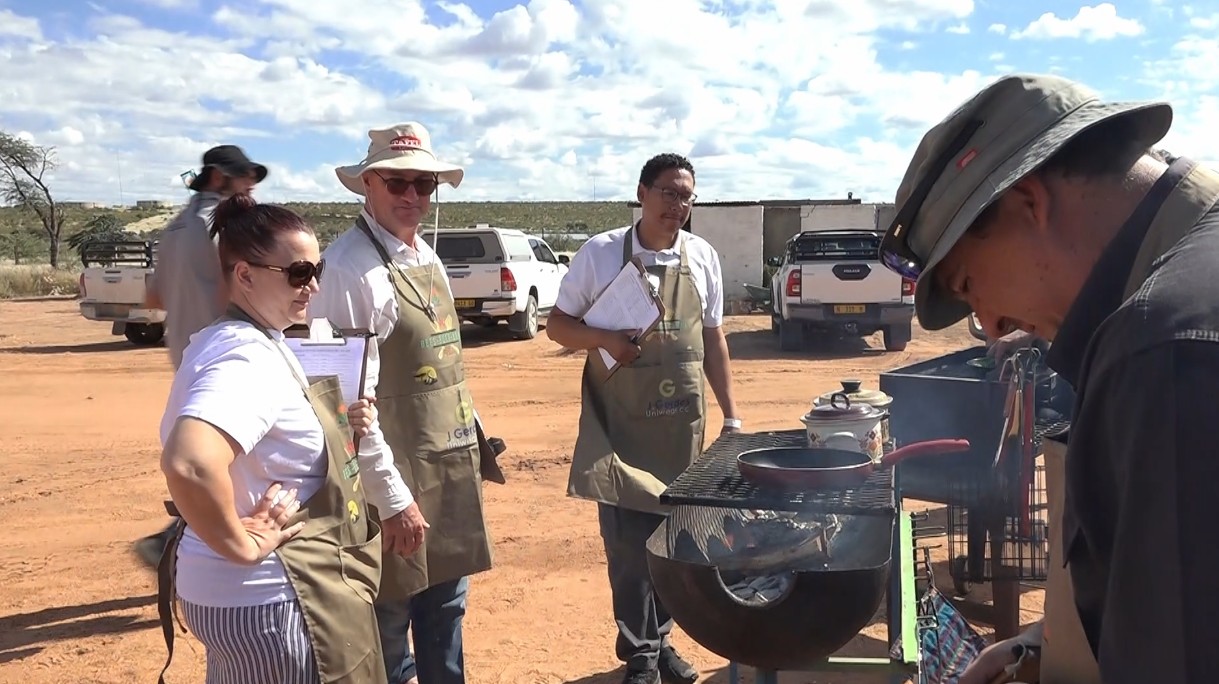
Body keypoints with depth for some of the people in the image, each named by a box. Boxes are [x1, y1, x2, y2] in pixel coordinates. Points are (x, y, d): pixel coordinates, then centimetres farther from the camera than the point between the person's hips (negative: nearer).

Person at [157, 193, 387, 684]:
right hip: (264, 596, -10)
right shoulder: (249, 358, -24)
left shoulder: (250, 344, 7)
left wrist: (337, 428, 4)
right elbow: (189, 464, -42)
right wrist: (241, 545, -27)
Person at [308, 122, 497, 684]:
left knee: (446, 611, 19)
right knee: (387, 622, 7)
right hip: (396, 472, -8)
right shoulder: (349, 268, -17)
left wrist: (473, 440, 16)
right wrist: (393, 496, -19)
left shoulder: (428, 259, 11)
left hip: (452, 466, 8)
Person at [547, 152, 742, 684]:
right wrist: (605, 338, -20)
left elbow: (713, 340, 10)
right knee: (628, 539, 0)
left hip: (682, 422, 3)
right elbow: (557, 326, 0)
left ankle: (659, 640, 29)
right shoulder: (600, 253, -6)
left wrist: (731, 416, 8)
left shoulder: (703, 257, 3)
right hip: (620, 422, -3)